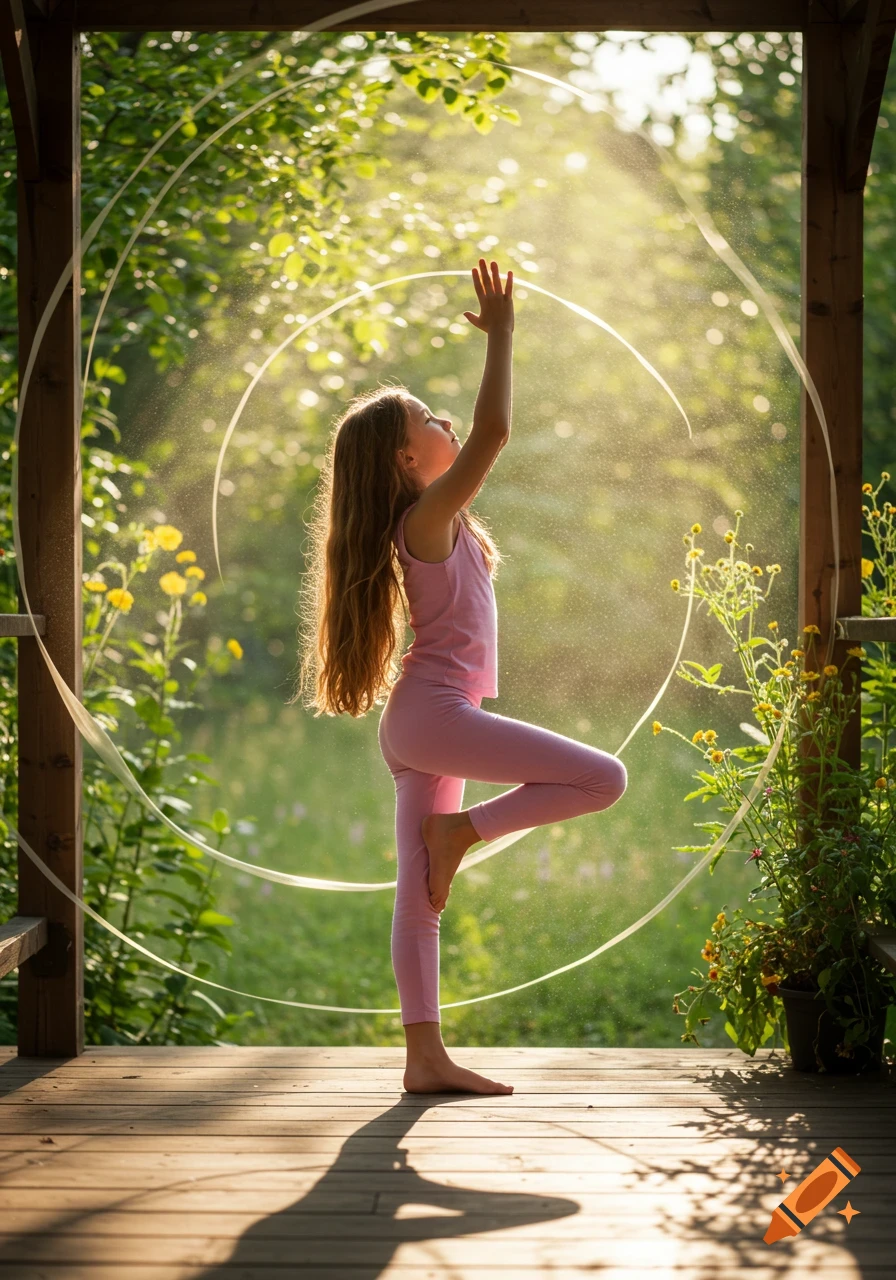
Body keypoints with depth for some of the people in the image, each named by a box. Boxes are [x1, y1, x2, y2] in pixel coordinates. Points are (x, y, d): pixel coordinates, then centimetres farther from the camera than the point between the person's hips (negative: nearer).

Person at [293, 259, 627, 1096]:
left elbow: (485, 436, 31)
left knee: (418, 893, 5)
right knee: (603, 779, -11)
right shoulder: (430, 516, -12)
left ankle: (426, 1058, 5)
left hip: (417, 724, 10)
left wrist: (495, 337, 31)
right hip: (436, 713, -10)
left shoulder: (428, 524, 14)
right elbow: (493, 430, -24)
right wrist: (500, 332, -18)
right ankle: (462, 830, -2)